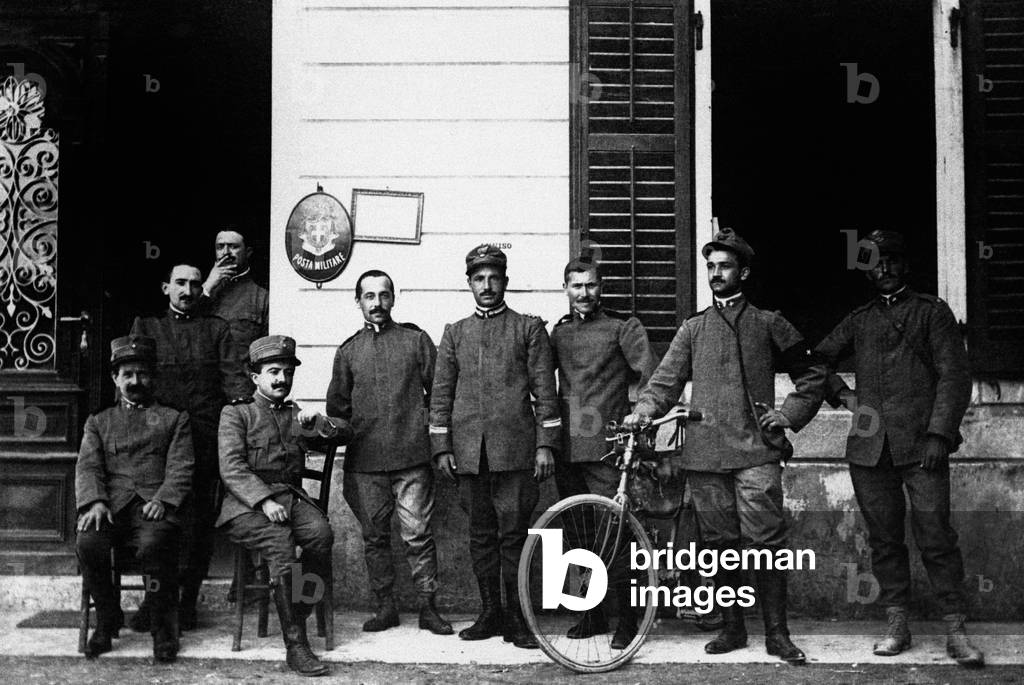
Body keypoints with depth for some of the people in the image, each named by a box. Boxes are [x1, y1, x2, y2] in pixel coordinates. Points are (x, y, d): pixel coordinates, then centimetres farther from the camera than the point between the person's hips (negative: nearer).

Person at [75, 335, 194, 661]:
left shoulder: (174, 419, 19)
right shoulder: (98, 422, 24)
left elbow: (181, 468, 6)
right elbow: (88, 466, 9)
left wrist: (163, 500, -13)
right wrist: (95, 501, -11)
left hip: (155, 506, -2)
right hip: (111, 506, 2)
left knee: (152, 545, -35)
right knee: (87, 542, -30)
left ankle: (163, 629, -15)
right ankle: (107, 619, -6)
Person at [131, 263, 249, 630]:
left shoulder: (216, 328, 17)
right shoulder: (146, 325, 18)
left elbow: (233, 378, 7)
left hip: (205, 436, 0)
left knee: (198, 521, -1)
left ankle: (187, 600, 5)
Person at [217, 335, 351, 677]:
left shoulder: (296, 415, 24)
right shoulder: (235, 414, 10)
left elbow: (344, 433, 16)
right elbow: (231, 468, -5)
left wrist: (317, 422, -6)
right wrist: (264, 500, -20)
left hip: (292, 497, 4)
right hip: (247, 505, -4)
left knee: (321, 532, -29)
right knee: (280, 541, -33)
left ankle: (297, 614, -10)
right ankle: (295, 645, -30)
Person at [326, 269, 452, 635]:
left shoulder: (416, 340, 7)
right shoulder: (347, 351, 13)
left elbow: (438, 392, 7)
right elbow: (337, 406, 18)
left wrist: (428, 429, 2)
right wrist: (341, 437, 7)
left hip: (412, 457, -2)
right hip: (365, 461, 3)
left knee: (418, 535, -4)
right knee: (374, 537, 6)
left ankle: (428, 607, 5)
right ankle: (385, 606, 17)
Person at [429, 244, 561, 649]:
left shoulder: (529, 328, 7)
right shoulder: (455, 333, 15)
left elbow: (545, 390, 3)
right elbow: (441, 393, 13)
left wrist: (546, 444, -4)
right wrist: (441, 448, 5)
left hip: (515, 448, -3)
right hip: (469, 451, 3)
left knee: (514, 534, -3)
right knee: (481, 535, 8)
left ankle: (517, 619, 4)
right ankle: (490, 613, 17)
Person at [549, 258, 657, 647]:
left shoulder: (623, 328, 3)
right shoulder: (558, 333, 16)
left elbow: (652, 378, -4)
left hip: (607, 448, -5)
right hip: (567, 448, 5)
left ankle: (626, 619, 2)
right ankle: (592, 613, 21)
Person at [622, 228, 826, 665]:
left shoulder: (768, 324, 11)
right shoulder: (693, 329, 16)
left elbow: (812, 376, 16)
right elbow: (666, 379, 8)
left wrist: (789, 415, 2)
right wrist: (643, 410, -10)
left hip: (756, 451, -2)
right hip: (705, 453, 2)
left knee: (765, 542, -8)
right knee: (720, 544, 6)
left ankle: (777, 633, 1)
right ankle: (732, 628, 17)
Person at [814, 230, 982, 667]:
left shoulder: (931, 312, 8)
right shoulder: (858, 320, 18)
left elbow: (954, 376, 1)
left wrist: (939, 433, -9)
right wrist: (839, 392, 5)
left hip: (920, 445, -3)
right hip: (869, 447, 4)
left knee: (936, 537, -7)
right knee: (884, 539, 6)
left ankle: (955, 630, 2)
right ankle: (897, 626, 15)